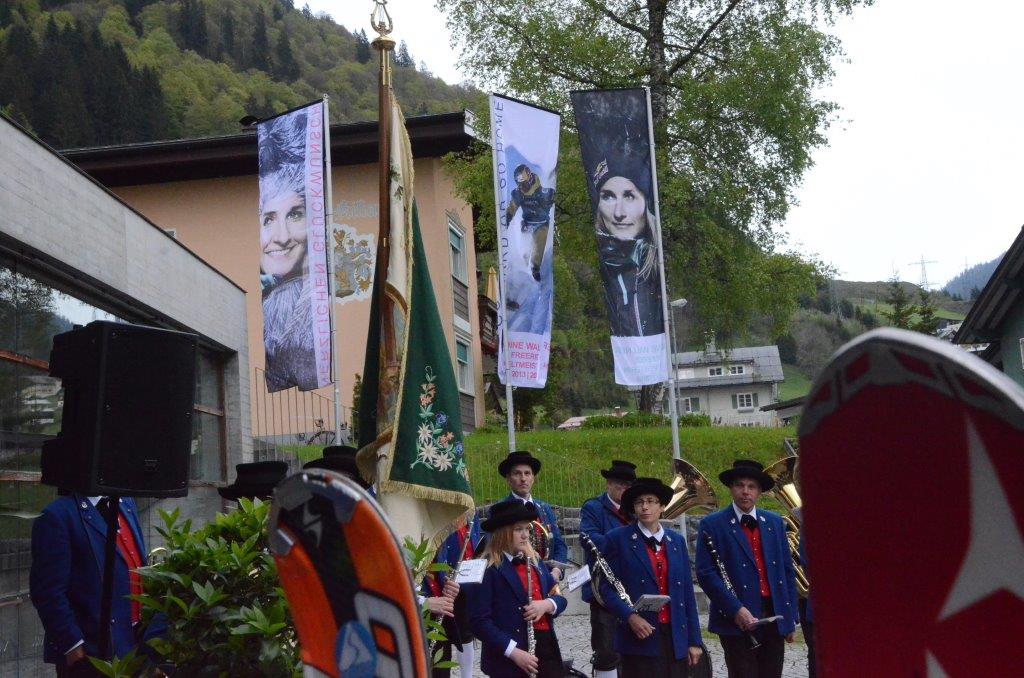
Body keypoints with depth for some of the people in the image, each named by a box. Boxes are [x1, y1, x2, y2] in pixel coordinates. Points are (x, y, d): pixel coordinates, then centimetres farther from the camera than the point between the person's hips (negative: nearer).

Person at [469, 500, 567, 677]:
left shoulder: (534, 561, 10)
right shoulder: (489, 570, -11)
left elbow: (559, 597, 16)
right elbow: (479, 621, -15)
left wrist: (547, 604, -7)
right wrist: (513, 652, -21)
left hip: (547, 649, 6)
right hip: (508, 661, -6)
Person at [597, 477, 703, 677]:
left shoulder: (676, 540, 13)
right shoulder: (618, 539, 1)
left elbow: (687, 593, 12)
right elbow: (608, 588, -2)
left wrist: (694, 640, 9)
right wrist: (629, 616, -17)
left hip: (676, 638, 4)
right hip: (640, 637, -4)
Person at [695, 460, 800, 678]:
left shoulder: (774, 522, 13)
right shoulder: (712, 525, -2)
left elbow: (788, 571, 14)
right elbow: (706, 573, -9)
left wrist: (791, 618, 9)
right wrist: (736, 609, -17)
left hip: (775, 617, 4)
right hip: (739, 620, -4)